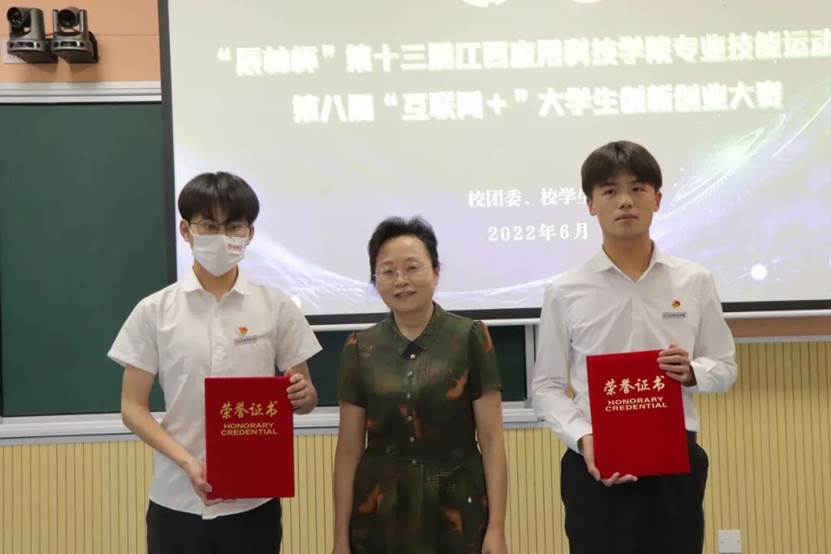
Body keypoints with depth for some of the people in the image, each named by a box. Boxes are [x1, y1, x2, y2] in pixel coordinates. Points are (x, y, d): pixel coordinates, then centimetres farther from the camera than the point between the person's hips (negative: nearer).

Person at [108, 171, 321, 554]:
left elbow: (305, 400, 5)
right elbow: (133, 407, 0)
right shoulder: (154, 311, -1)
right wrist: (187, 461, -15)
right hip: (176, 501, 0)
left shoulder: (276, 308, -1)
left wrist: (302, 395, -18)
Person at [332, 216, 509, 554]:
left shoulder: (470, 338, -5)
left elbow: (492, 440, -5)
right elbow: (349, 449, 2)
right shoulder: (360, 349, 1)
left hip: (457, 508, -2)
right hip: (380, 513, 2)